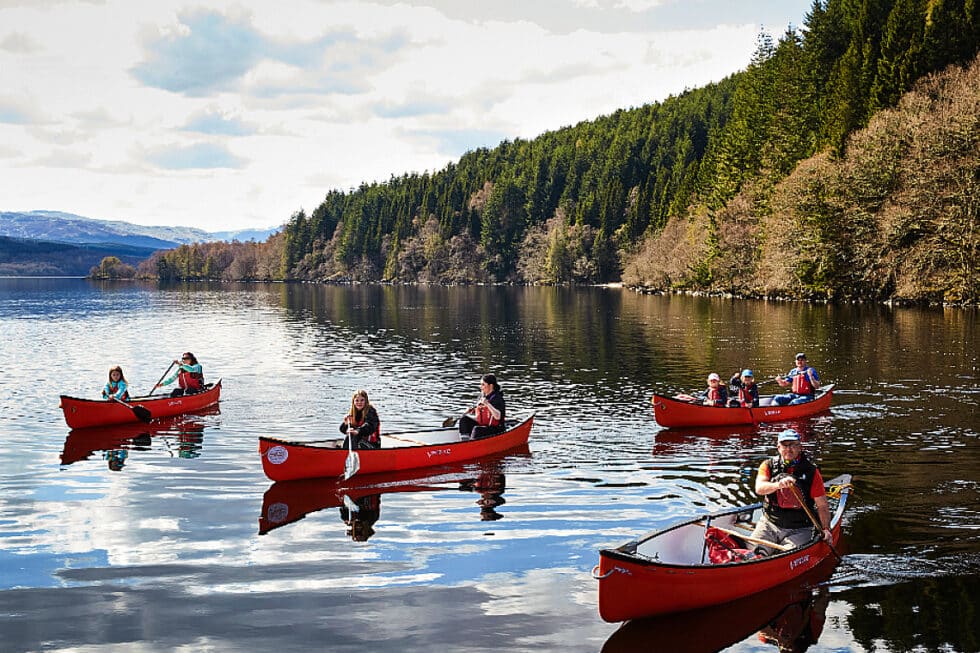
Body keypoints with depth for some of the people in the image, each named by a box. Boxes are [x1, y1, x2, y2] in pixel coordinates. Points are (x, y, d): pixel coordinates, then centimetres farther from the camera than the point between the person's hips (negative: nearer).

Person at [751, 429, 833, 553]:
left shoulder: (811, 471, -4)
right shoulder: (768, 465, -1)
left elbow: (822, 506, -3)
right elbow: (759, 488, -20)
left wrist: (825, 529, -17)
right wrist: (778, 484, -39)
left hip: (799, 530, -1)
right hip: (769, 525, 2)